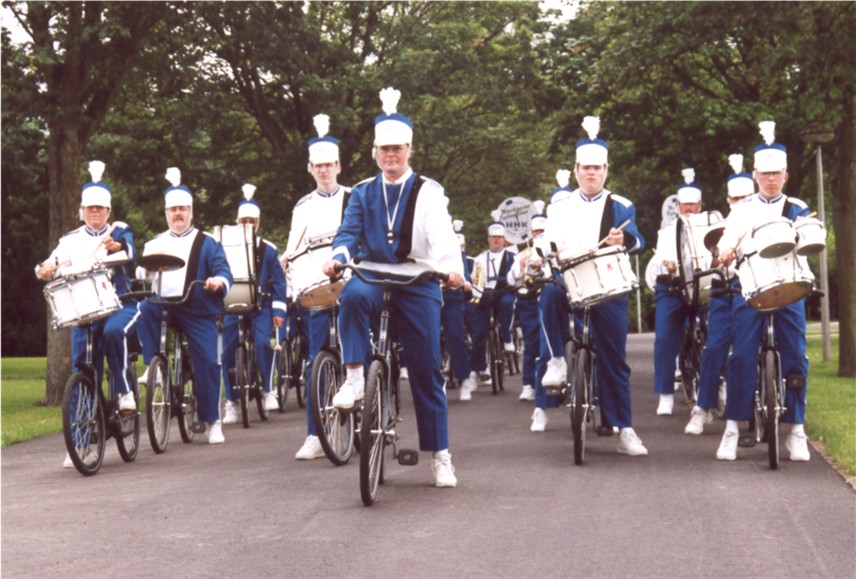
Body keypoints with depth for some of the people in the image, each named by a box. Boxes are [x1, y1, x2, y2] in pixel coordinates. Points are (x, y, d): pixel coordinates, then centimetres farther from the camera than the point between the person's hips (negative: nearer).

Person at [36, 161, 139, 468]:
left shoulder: (120, 231, 5)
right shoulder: (71, 240, 12)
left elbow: (130, 253, -16)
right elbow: (55, 262, -1)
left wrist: (115, 246, -39)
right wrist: (47, 268, -26)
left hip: (118, 305, -2)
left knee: (113, 331, -36)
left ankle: (124, 390, -19)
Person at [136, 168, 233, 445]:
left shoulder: (207, 243, 11)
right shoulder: (154, 244, 20)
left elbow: (223, 271, 2)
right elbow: (141, 276, 13)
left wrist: (218, 281, -23)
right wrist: (145, 270, -12)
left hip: (198, 311, -2)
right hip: (163, 307, 2)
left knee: (207, 361, -10)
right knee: (144, 310, -31)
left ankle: (212, 422, 1)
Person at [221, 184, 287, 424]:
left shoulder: (268, 250, 7)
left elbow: (278, 282, 6)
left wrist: (278, 310, -2)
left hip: (260, 307, -1)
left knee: (263, 343, -22)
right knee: (228, 351, -3)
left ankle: (269, 391, -8)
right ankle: (231, 402, 7)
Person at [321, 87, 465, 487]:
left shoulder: (428, 192, 4)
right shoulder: (362, 193, 12)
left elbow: (442, 234, -11)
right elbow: (349, 231, 0)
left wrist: (453, 267, -32)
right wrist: (338, 257, -24)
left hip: (417, 282, -1)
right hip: (372, 275, 1)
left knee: (426, 370, 1)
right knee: (352, 296, -38)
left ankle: (440, 456, 9)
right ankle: (354, 377, -31)